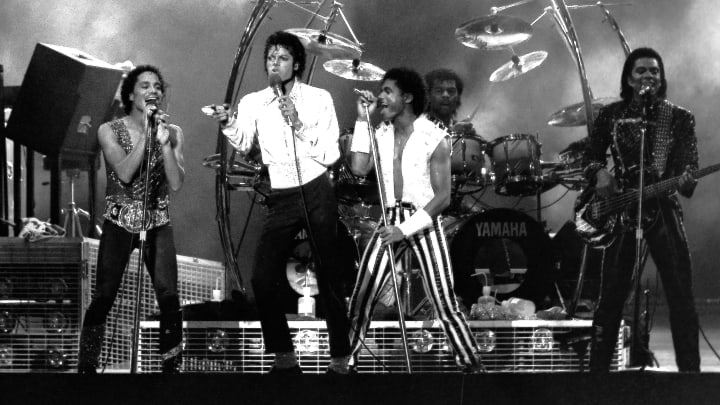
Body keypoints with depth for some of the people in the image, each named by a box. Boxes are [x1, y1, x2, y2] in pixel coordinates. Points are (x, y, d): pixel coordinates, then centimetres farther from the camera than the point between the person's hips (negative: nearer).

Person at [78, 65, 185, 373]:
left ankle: (172, 367, -3)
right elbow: (125, 173, -15)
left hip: (157, 222, 1)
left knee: (169, 298, -12)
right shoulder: (110, 131, -1)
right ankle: (86, 367, 2)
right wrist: (146, 136, -17)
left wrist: (164, 142, -14)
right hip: (120, 222, -1)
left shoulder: (173, 132, 5)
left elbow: (176, 183, -6)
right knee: (103, 299, -6)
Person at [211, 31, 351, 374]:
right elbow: (243, 145, -6)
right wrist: (227, 124, -25)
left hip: (316, 192, -2)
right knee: (262, 280, -8)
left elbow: (330, 154, -4)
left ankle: (339, 358, 10)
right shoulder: (253, 103, 7)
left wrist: (299, 125, -15)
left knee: (328, 278, 1)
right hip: (281, 199, 2)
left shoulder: (319, 99, 1)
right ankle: (284, 357, 5)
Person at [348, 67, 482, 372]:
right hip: (391, 221, 5)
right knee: (360, 299, -3)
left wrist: (406, 229, -18)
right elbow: (359, 168, -7)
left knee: (445, 305, -8)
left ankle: (471, 365, 1)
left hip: (425, 222, -5)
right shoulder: (381, 134, 7)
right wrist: (362, 120, -6)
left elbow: (442, 197, -12)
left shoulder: (434, 138, -10)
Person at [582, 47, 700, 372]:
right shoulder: (611, 115, 6)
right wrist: (600, 173, -10)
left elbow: (689, 165, -8)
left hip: (663, 210, -1)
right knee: (611, 295, 2)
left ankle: (690, 369, -1)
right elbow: (591, 156, 12)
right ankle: (598, 368, 9)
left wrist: (685, 180, -30)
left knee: (680, 294, -5)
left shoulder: (679, 118, 1)